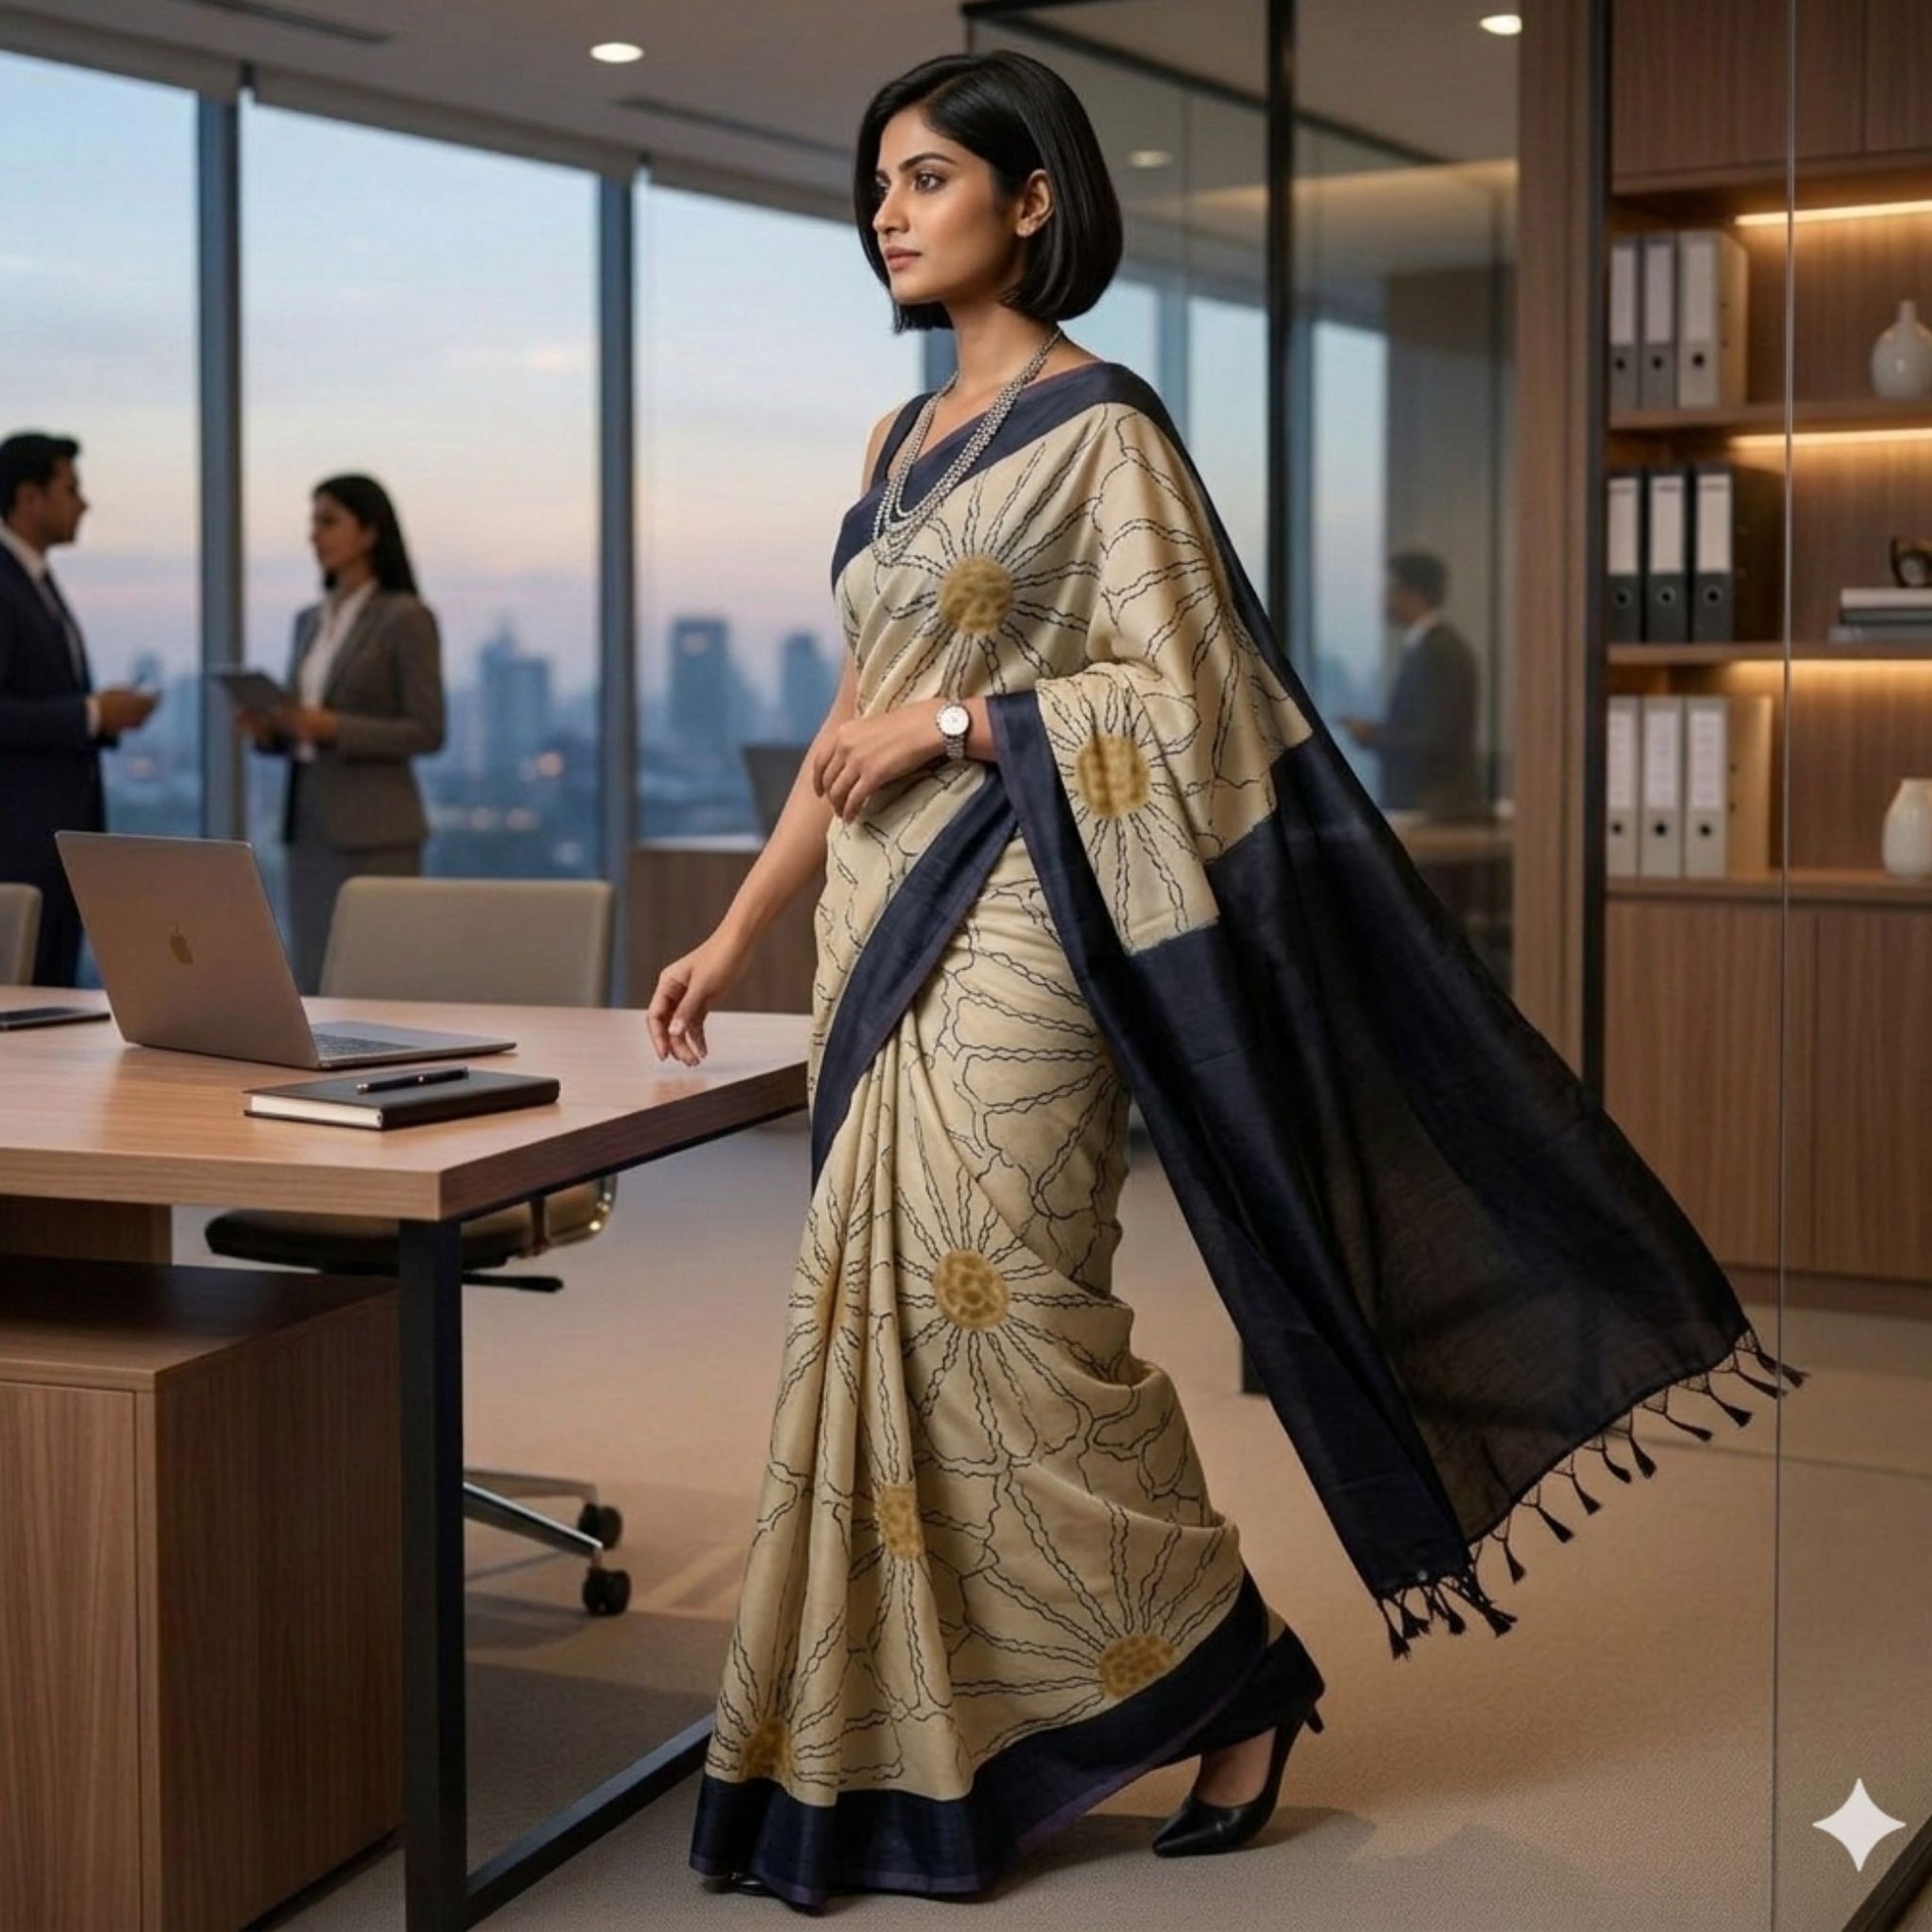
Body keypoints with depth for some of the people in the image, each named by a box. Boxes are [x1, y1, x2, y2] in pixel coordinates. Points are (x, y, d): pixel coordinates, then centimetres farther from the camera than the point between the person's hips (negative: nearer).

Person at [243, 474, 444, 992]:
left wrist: (331, 727, -20)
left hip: (375, 830, -7)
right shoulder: (310, 622, 15)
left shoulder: (407, 617, -7)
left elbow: (427, 732, -11)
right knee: (313, 984, 5)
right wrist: (267, 729, -3)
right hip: (308, 824, 7)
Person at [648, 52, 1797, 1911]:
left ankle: (1233, 1664, 10)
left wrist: (958, 721, -17)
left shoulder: (1099, 427, -7)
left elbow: (1182, 696, -12)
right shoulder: (904, 443, 17)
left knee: (1004, 1324, -9)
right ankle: (904, 1753, 17)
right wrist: (737, 931, 14)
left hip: (1005, 934, -8)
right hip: (882, 941, 8)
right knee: (887, 1325, 8)